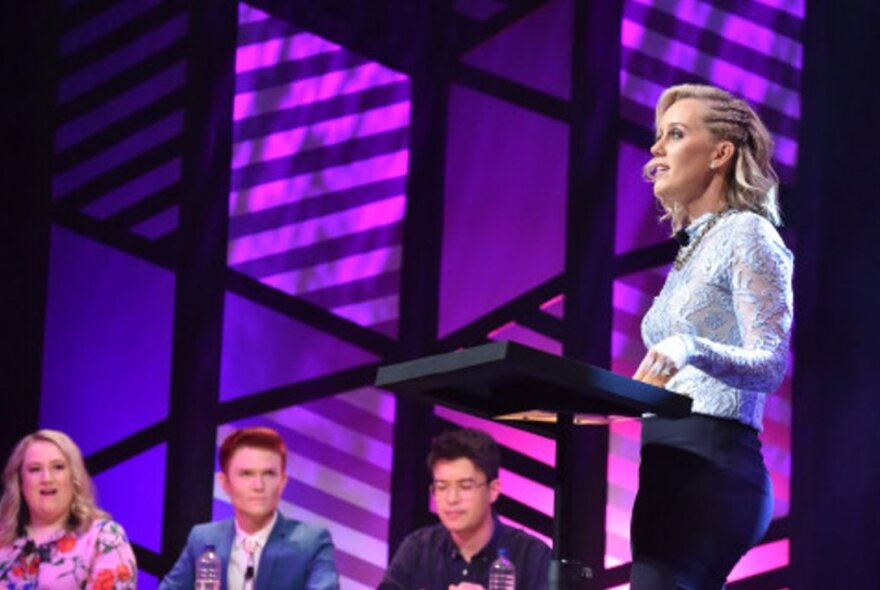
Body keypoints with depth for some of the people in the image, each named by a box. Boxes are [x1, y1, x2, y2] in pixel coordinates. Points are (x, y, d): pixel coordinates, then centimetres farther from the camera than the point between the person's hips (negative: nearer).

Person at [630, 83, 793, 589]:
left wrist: (690, 349, -32)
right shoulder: (695, 248, 23)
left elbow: (770, 364, -16)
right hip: (673, 465, 10)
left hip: (711, 466, -10)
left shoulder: (747, 234, -4)